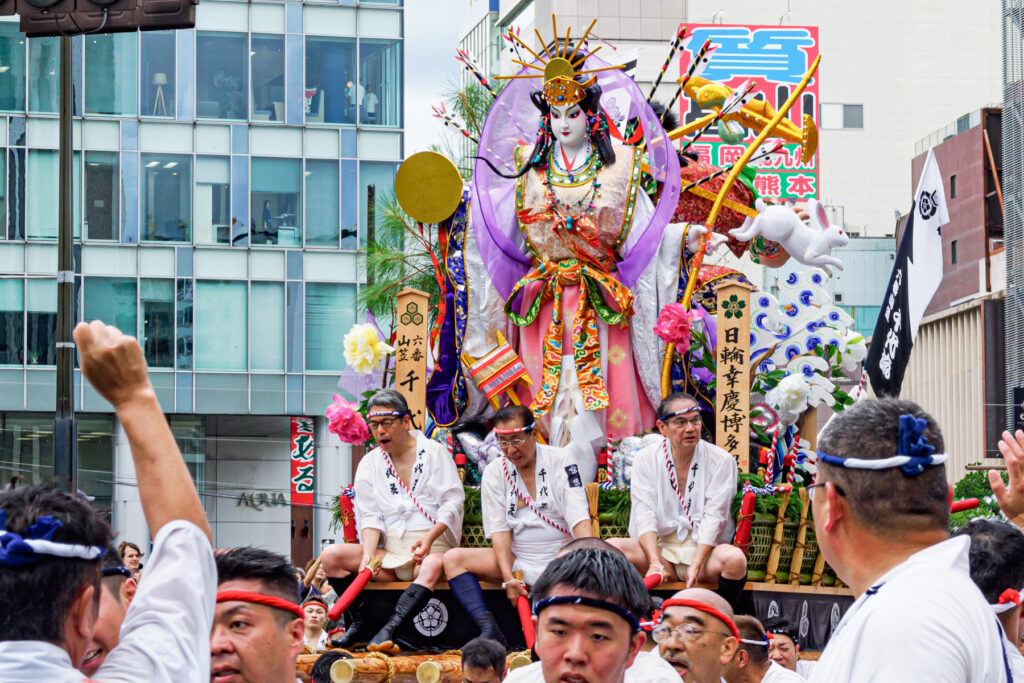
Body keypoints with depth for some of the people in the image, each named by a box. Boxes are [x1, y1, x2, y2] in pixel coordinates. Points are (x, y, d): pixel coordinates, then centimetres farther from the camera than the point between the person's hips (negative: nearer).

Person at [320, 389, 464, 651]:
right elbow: (370, 515, 5)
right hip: (390, 550, 4)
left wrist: (430, 538, -20)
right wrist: (368, 555, -13)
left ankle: (389, 629, -49)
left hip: (432, 545, -4)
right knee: (331, 556, -16)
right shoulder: (370, 463, 13)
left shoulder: (435, 452, 4)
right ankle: (363, 621, -12)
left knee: (433, 566, -40)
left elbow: (453, 501, -4)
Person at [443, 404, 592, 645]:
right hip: (517, 560, 3)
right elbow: (499, 530, -1)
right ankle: (490, 630, -26)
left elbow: (580, 517, -12)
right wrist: (507, 577, -15)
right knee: (453, 558, -13)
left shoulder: (561, 461, -3)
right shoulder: (494, 472, 4)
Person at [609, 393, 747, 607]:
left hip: (704, 550, -1)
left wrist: (696, 566, -22)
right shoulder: (645, 459, 5)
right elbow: (644, 514, -7)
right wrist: (655, 563, -23)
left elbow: (713, 517, -9)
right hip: (660, 548, 1)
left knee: (734, 558, -35)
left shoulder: (721, 461, 0)